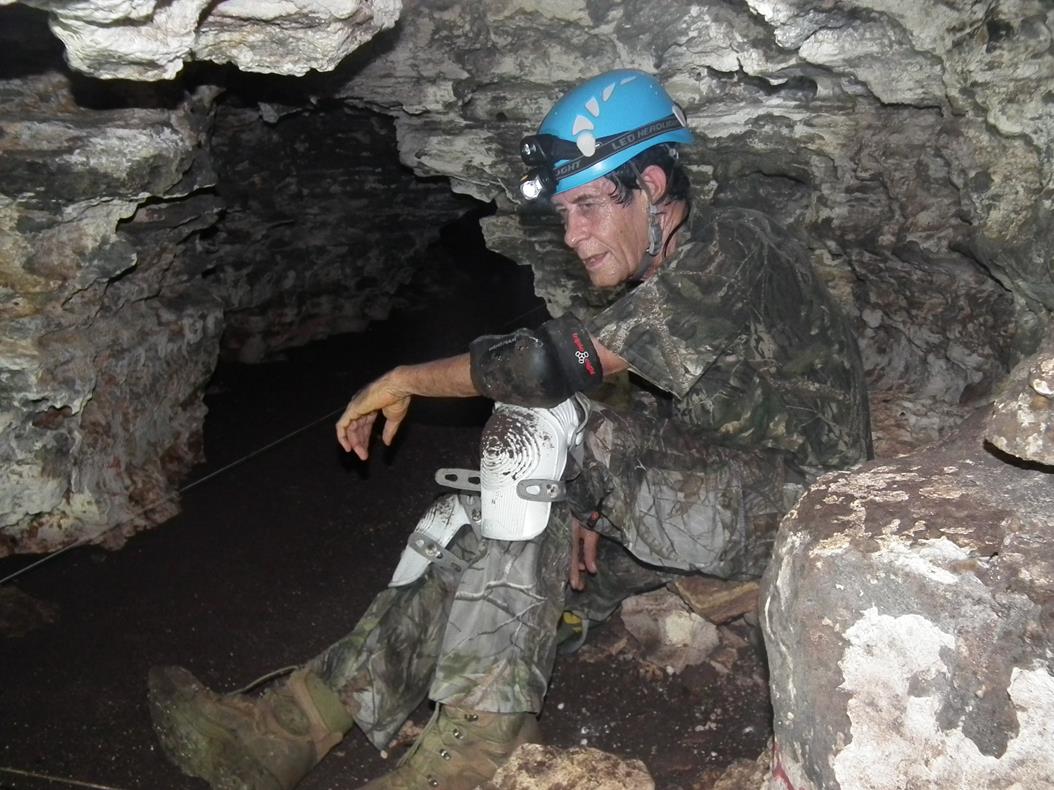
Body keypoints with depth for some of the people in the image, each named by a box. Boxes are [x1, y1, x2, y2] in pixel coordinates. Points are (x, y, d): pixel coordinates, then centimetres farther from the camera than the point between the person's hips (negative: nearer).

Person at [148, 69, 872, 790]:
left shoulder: (731, 249, -17)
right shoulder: (659, 287, 13)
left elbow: (563, 363, -25)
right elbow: (646, 430, 16)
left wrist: (408, 379, -15)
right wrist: (591, 500, -2)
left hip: (796, 509, -9)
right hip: (709, 502, 9)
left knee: (536, 426, -26)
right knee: (479, 521, -5)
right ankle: (290, 728, -6)